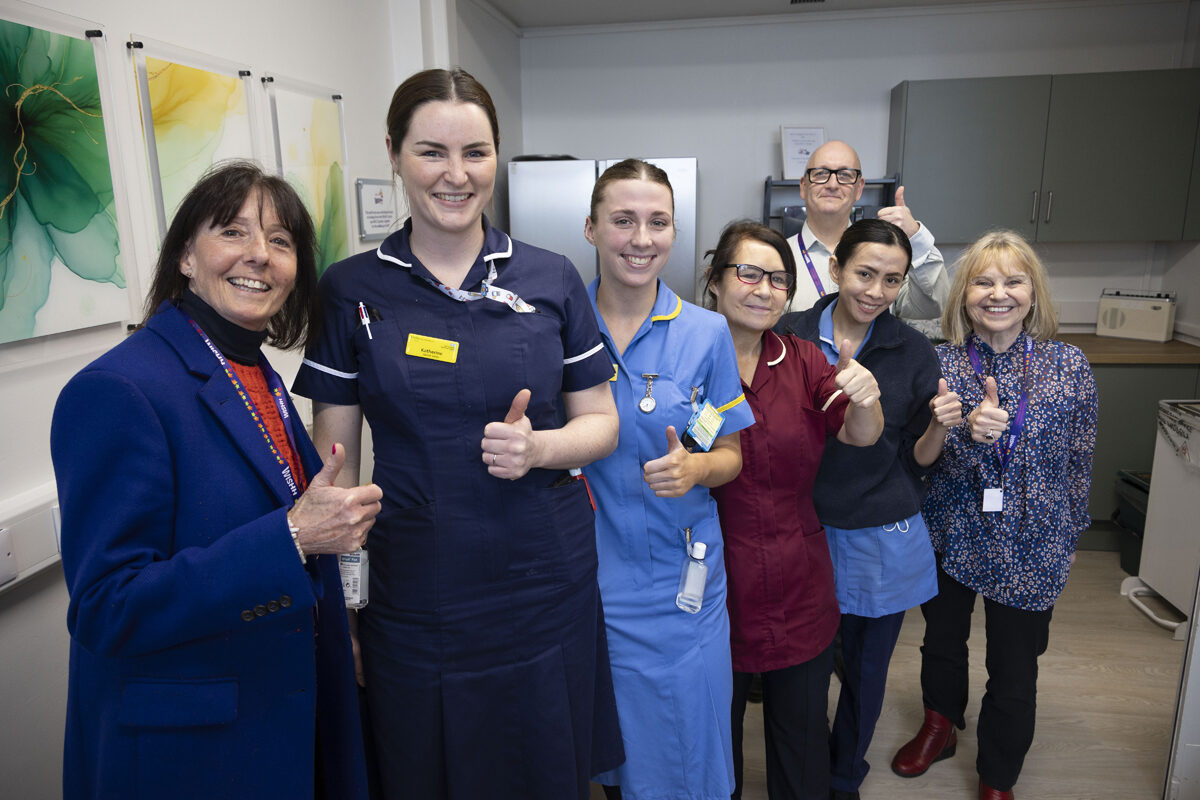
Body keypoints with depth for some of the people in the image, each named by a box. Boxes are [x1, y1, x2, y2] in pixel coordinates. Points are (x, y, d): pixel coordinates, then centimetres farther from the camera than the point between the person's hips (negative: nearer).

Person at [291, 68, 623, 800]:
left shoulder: (551, 278, -1)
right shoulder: (350, 291, -3)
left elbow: (602, 423, 4)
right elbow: (334, 459, 1)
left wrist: (537, 446, -17)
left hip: (546, 591, 1)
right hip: (413, 598, 0)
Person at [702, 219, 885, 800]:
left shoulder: (802, 361, 4)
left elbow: (860, 436, -7)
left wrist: (865, 400, -27)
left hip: (799, 586, 4)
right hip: (713, 586, -3)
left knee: (802, 731, 20)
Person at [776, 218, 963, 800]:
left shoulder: (914, 352, -5)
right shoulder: (790, 337, -8)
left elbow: (917, 459, 0)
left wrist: (940, 428, -19)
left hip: (883, 540, 1)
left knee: (866, 670, 17)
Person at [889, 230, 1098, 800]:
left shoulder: (1069, 366, -7)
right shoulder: (937, 364, -9)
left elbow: (1079, 459, 3)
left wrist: (1066, 533, 8)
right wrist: (969, 432, -31)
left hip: (1030, 548, 0)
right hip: (950, 535, 1)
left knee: (1014, 672, 12)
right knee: (942, 640, 22)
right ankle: (940, 726, 50)